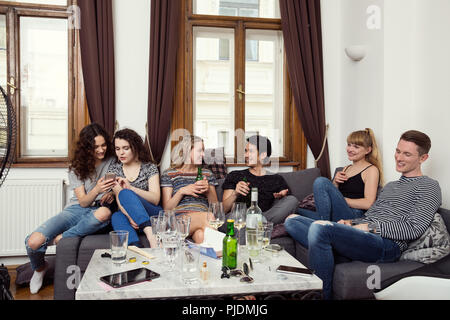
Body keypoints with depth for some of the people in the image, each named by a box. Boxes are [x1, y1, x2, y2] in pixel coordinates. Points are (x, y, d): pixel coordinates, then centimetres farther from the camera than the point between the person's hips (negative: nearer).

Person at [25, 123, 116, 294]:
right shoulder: (77, 167, 4)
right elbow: (83, 201, -5)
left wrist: (112, 194, -12)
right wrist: (96, 190, -27)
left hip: (97, 211, -1)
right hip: (75, 210, 1)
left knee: (105, 212, -42)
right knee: (34, 241, -23)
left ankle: (60, 238, -21)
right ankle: (39, 268, 14)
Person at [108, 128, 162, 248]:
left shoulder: (150, 168, 4)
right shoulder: (114, 168, 10)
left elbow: (155, 199, -6)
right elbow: (118, 198, -3)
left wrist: (130, 188, -20)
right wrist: (129, 216, -23)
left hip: (151, 214, -2)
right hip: (126, 213, 2)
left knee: (125, 193, -29)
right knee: (116, 217, -33)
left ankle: (151, 235, -46)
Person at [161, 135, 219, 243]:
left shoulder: (207, 173, 25)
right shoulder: (169, 174, 15)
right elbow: (166, 208, 8)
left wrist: (208, 191, -1)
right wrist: (181, 191, -9)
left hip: (203, 220, 2)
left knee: (201, 235, -38)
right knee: (206, 217, -37)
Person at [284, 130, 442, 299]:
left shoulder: (429, 186, 4)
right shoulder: (389, 185, 30)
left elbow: (414, 229, -10)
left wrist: (369, 227, -13)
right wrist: (351, 222, 7)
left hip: (387, 244, -9)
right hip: (362, 236, 9)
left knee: (320, 227, -34)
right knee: (292, 222, 0)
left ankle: (324, 294, -24)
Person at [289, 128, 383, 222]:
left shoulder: (371, 170, 4)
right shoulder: (346, 169, 27)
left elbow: (368, 203, -9)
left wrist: (343, 200, -8)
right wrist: (335, 183, 4)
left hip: (353, 216, -5)